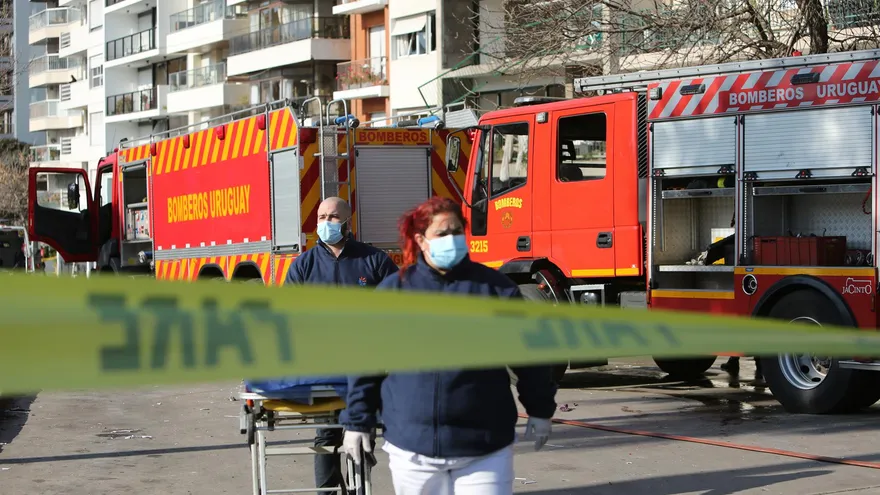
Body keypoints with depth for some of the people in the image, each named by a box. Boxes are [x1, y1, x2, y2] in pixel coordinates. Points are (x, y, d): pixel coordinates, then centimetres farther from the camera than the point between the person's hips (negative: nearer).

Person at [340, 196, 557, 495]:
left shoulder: (494, 287, 2)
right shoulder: (392, 291, 3)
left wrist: (540, 411, 9)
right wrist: (357, 423, 4)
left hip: (485, 447, -1)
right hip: (413, 447, 1)